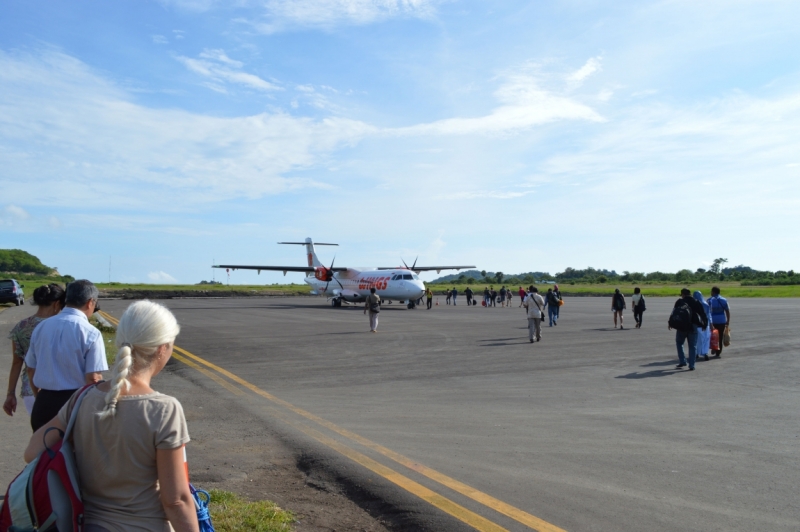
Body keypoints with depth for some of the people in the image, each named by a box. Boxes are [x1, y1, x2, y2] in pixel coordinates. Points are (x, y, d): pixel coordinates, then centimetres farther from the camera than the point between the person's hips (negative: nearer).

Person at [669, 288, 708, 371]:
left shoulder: (679, 302, -1)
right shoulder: (696, 302, 5)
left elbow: (674, 313, -3)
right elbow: (703, 314, 7)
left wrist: (670, 323, 5)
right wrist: (705, 325, 16)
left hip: (681, 327, -1)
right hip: (693, 327, 2)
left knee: (679, 343, 16)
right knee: (692, 346, 6)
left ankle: (682, 362, 8)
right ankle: (691, 365, 3)